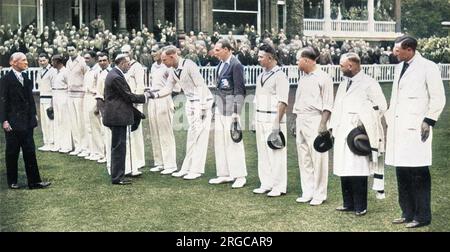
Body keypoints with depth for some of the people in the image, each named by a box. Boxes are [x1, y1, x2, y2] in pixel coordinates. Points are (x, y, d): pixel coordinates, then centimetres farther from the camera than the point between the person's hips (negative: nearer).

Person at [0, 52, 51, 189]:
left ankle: (34, 181, 10)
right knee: (12, 152, 6)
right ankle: (12, 182, 19)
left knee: (30, 152, 7)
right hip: (13, 122, -6)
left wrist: (34, 115, 9)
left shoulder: (26, 78, 9)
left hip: (27, 121, 6)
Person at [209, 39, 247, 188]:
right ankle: (225, 174, 21)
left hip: (230, 105, -9)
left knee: (233, 141, -4)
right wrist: (216, 106, 17)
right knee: (220, 140, 11)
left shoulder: (236, 65, -12)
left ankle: (240, 176, 5)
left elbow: (239, 89, -14)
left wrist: (236, 112, -17)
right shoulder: (221, 64, 12)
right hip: (220, 105, 9)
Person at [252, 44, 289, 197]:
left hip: (273, 119, -8)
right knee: (262, 152, 11)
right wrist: (256, 120, 16)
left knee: (276, 153, -5)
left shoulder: (280, 76, -10)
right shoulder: (261, 76, 16)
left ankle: (279, 187, 2)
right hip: (260, 119, 8)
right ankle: (266, 184, 20)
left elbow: (282, 102, -15)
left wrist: (277, 122, -20)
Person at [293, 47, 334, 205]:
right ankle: (307, 192, 16)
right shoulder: (303, 79, 17)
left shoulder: (323, 78, -5)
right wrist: (295, 123, 17)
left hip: (315, 120, -8)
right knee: (303, 158, 8)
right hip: (301, 121, 8)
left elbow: (327, 104, -9)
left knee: (318, 158, -6)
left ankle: (319, 194, 1)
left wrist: (323, 124, -16)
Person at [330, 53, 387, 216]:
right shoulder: (343, 84, 20)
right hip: (341, 133, 7)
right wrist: (333, 127, 15)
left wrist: (364, 117, -9)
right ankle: (348, 204, 15)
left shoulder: (369, 83, -2)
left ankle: (360, 207, 1)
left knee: (358, 172, -7)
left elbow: (382, 106, -3)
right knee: (343, 171, 6)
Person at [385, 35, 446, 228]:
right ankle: (407, 213, 20)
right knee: (402, 173, 9)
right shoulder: (399, 67, 16)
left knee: (418, 174, -4)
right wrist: (389, 118, 17)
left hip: (416, 127, -7)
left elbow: (438, 98, -5)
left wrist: (429, 121, -11)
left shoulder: (428, 67, -5)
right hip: (398, 128, 7)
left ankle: (422, 216, 5)